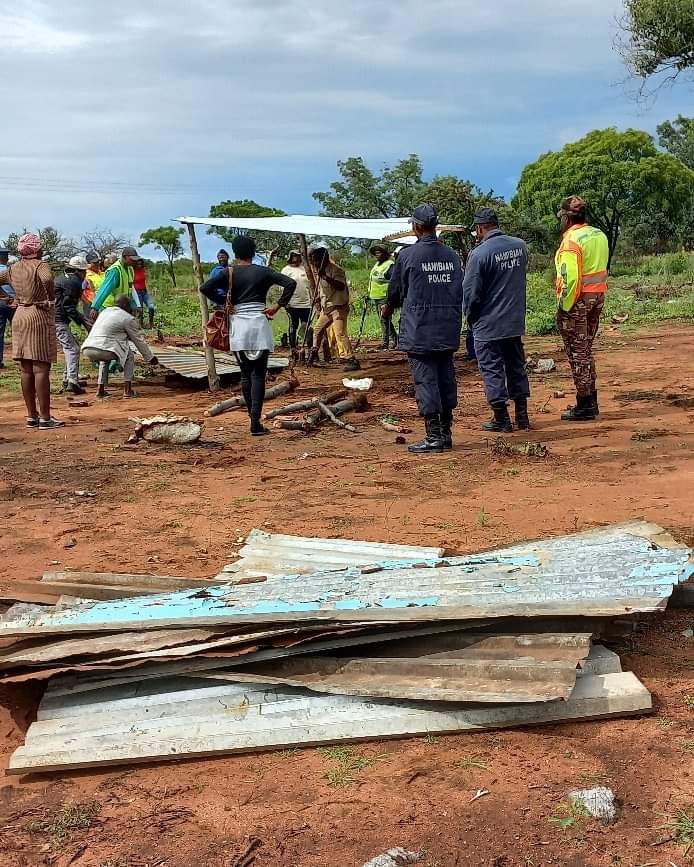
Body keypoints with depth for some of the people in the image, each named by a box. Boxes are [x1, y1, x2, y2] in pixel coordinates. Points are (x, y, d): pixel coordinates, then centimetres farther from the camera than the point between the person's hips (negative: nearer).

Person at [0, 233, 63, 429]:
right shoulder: (40, 265, -10)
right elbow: (47, 280, -31)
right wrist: (51, 298, -15)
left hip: (19, 316, 7)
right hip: (39, 317, -7)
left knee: (26, 370, 9)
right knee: (41, 369, -6)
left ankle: (32, 415, 15)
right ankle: (45, 418, -5)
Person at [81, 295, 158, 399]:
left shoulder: (105, 311, 27)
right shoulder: (128, 318, 6)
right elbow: (139, 340, 13)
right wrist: (150, 358, 25)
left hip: (87, 350, 7)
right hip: (103, 350, -7)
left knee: (105, 357, 37)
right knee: (129, 356, 17)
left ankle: (100, 389, 27)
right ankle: (127, 390, 10)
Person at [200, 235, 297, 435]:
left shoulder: (229, 273, 2)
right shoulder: (263, 272, 3)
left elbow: (205, 288, -7)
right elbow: (290, 283, -6)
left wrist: (223, 302, 4)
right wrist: (278, 305, -1)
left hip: (238, 325, 1)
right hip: (260, 324, -1)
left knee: (245, 374, 11)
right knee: (258, 375, -1)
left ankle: (253, 417, 15)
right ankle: (256, 422, -10)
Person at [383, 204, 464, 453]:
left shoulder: (407, 255, -8)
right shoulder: (452, 255, 7)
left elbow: (395, 289, 5)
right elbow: (460, 291, 13)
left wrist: (389, 308, 26)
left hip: (419, 330, -5)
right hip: (448, 329, 5)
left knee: (425, 379, -2)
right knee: (446, 378, 11)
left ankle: (434, 437, -3)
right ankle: (446, 433, 17)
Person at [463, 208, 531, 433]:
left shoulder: (479, 254, -18)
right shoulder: (520, 246, 2)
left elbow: (470, 293, -13)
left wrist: (470, 317, 3)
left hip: (488, 325, -6)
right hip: (516, 322, 6)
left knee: (492, 370, 4)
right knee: (517, 366, 15)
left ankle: (502, 420, 7)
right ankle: (522, 416, 20)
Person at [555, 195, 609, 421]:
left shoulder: (571, 241, -16)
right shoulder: (600, 235, 9)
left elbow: (570, 278, -22)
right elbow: (601, 268, 9)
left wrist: (564, 307, -17)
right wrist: (597, 297, 12)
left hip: (577, 300, -8)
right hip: (598, 297, 8)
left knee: (577, 353, 0)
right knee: (586, 350, 18)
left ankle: (585, 406, 4)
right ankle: (591, 402, 24)